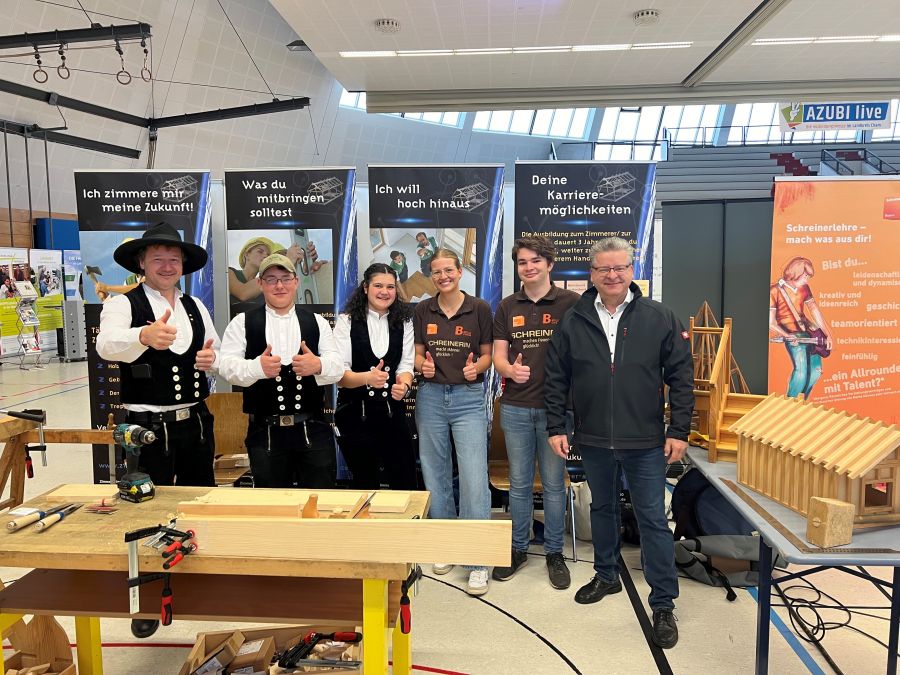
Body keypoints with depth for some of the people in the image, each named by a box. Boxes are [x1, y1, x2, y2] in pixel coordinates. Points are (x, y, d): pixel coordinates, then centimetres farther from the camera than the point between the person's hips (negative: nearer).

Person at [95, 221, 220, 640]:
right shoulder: (123, 304, -9)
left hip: (196, 423, 5)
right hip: (148, 428, -5)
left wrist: (213, 359, -9)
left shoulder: (196, 307, 8)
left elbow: (218, 356, 15)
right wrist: (146, 335, -52)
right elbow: (108, 344, -30)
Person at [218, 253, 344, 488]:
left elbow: (337, 366, -2)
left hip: (313, 429, 1)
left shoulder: (317, 322, 8)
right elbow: (226, 365, -6)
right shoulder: (242, 323, 6)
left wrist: (318, 365, -26)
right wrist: (257, 367, -27)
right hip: (264, 431, 0)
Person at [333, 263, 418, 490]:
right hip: (355, 414, -2)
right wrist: (367, 378, -30)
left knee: (406, 483, 4)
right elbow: (339, 373, -10)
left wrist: (403, 385, -23)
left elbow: (406, 365, 0)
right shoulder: (347, 321, -3)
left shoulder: (403, 322, 7)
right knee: (366, 485, 12)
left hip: (393, 413, 2)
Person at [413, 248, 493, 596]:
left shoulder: (480, 309, -2)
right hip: (431, 397, 3)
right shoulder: (423, 310, 4)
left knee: (474, 478, -8)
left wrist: (477, 367, -17)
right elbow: (417, 354, 9)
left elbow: (487, 354, 4)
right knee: (435, 475, 12)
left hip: (468, 398, -3)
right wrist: (422, 365, -13)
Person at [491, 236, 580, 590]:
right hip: (515, 407, 3)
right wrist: (511, 369, -17)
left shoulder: (571, 302, -3)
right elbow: (498, 356, 6)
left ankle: (554, 553, 25)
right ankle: (518, 549, 28)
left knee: (554, 484, 9)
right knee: (519, 483, 13)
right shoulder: (507, 307, 7)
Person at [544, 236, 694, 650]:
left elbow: (681, 378, -2)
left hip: (646, 443, -2)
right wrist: (556, 427, 0)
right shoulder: (573, 323, 0)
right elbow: (555, 380, 4)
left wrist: (679, 430, -5)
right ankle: (606, 575, 40)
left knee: (653, 519, 4)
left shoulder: (660, 319, -4)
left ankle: (663, 605, 17)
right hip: (594, 441, 2)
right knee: (602, 508, 19)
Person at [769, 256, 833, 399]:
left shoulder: (803, 287, 6)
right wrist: (787, 336, -25)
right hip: (792, 335, -8)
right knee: (801, 371, -21)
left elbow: (815, 310, 12)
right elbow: (770, 323, -16)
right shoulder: (775, 291, -15)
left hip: (809, 332, 8)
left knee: (816, 370, 10)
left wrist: (827, 334, 8)